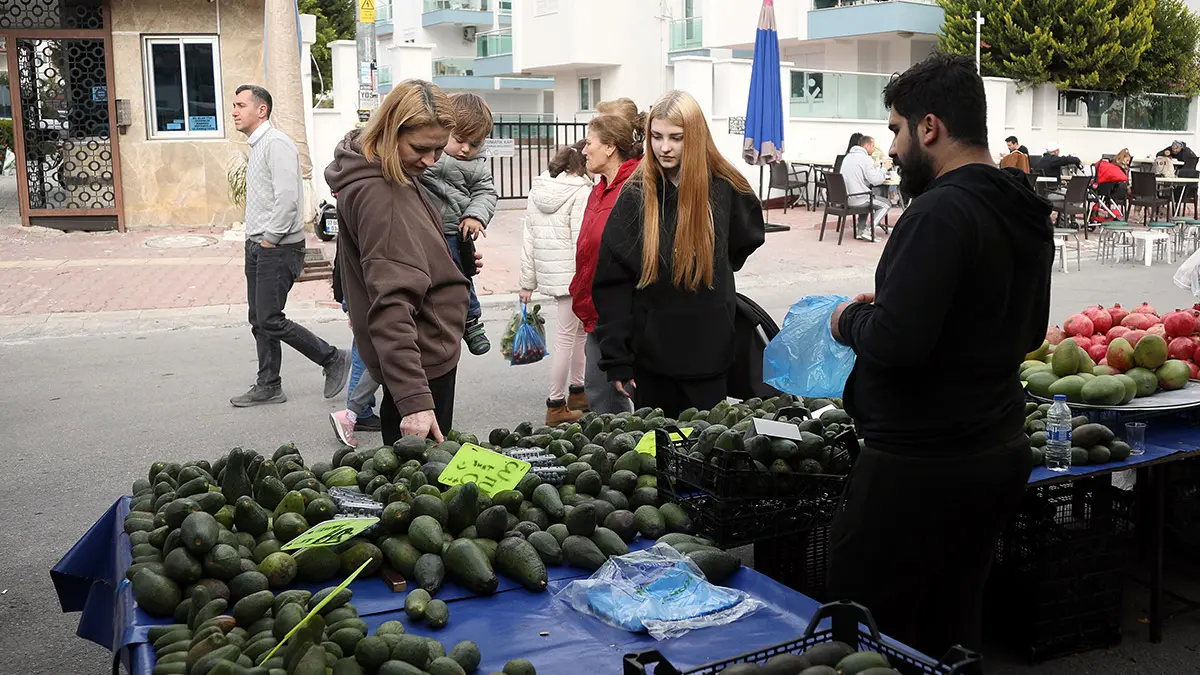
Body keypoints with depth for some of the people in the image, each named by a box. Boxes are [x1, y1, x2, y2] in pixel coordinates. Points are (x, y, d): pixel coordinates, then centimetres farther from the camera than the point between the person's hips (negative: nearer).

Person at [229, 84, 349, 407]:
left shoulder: (276, 143, -15)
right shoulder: (257, 146, 17)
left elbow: (287, 198, -24)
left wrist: (270, 240, -19)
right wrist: (255, 240, 16)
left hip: (278, 248, -10)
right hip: (257, 246, 10)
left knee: (270, 320, -9)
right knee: (259, 320, 12)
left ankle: (333, 359, 4)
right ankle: (268, 386, 20)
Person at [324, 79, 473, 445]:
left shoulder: (395, 178, 7)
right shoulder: (379, 196, -24)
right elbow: (390, 304, -32)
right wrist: (414, 399, -37)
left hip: (431, 351, 10)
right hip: (422, 363, -10)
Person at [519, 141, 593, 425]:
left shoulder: (537, 190, 9)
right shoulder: (581, 193, -14)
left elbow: (528, 238, 10)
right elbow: (581, 242, -18)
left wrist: (527, 282, 13)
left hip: (548, 271, 8)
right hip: (572, 275, -8)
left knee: (581, 328, 22)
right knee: (566, 337, 0)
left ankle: (577, 391, 31)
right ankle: (556, 406, 7)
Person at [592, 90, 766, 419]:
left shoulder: (724, 189, -3)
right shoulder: (636, 195, -6)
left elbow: (747, 239, 19)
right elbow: (611, 281, -7)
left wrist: (713, 275, 10)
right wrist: (616, 358, -10)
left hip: (708, 352, 1)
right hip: (650, 354, -1)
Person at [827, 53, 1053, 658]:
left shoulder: (942, 212, -20)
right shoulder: (1027, 213, 11)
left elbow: (895, 342, -28)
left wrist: (851, 322, -5)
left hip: (920, 465, -10)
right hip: (999, 451, 10)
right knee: (952, 628, 19)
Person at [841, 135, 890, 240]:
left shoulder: (848, 156, 13)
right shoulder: (865, 158, -14)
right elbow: (875, 180, -16)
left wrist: (876, 168, 19)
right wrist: (884, 169, 1)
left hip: (845, 198, 8)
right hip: (857, 199, -8)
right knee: (886, 204, 9)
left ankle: (860, 231, 26)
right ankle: (868, 231, -5)